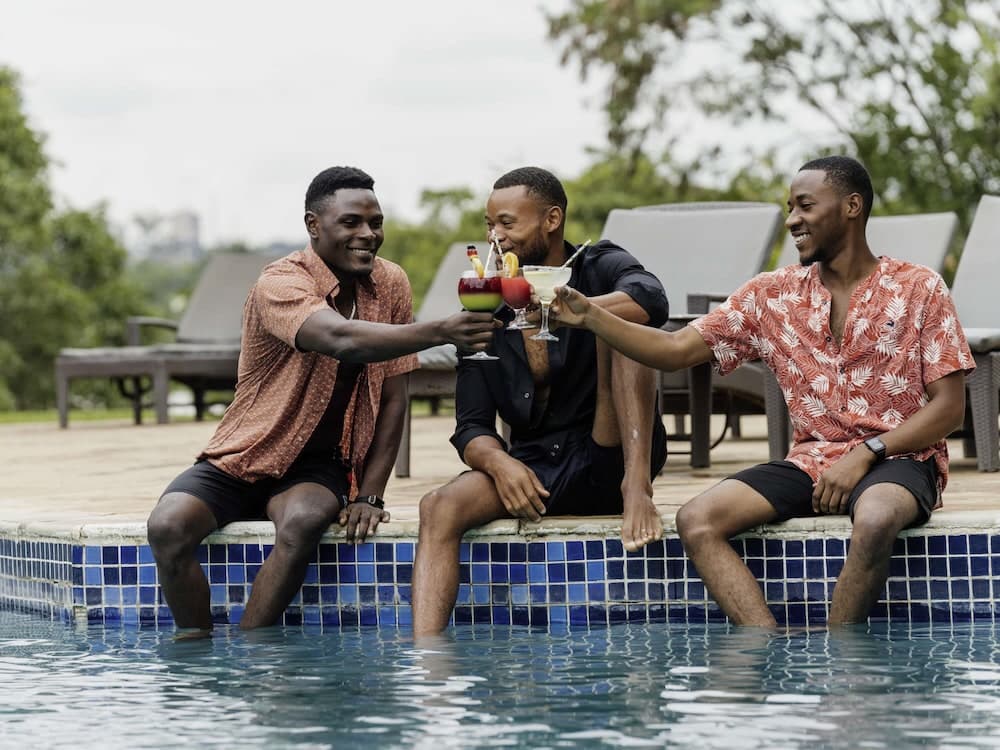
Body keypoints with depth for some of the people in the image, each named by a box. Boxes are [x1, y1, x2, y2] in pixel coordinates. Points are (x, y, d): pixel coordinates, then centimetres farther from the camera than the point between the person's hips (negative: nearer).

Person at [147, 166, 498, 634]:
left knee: (303, 520, -33)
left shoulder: (391, 285, -1)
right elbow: (342, 340, -38)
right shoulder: (281, 284, -17)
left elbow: (393, 399, 2)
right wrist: (440, 331, -50)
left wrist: (370, 495, -7)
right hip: (245, 457, -2)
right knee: (167, 527, -28)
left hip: (320, 468, 2)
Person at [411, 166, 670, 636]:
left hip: (609, 460, -3)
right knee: (440, 507, -26)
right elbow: (472, 426, 6)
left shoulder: (601, 269, 2)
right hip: (535, 470, 3)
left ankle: (636, 487, -34)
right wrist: (499, 462, -18)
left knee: (616, 325, -22)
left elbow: (651, 301, -24)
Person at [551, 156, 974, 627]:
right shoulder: (772, 296, 9)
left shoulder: (918, 290, -1)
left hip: (897, 459, -4)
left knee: (875, 519, -40)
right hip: (812, 461, 4)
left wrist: (865, 454, -15)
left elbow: (949, 407, -4)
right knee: (697, 521, -20)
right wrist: (590, 317, -8)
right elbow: (674, 351, 5)